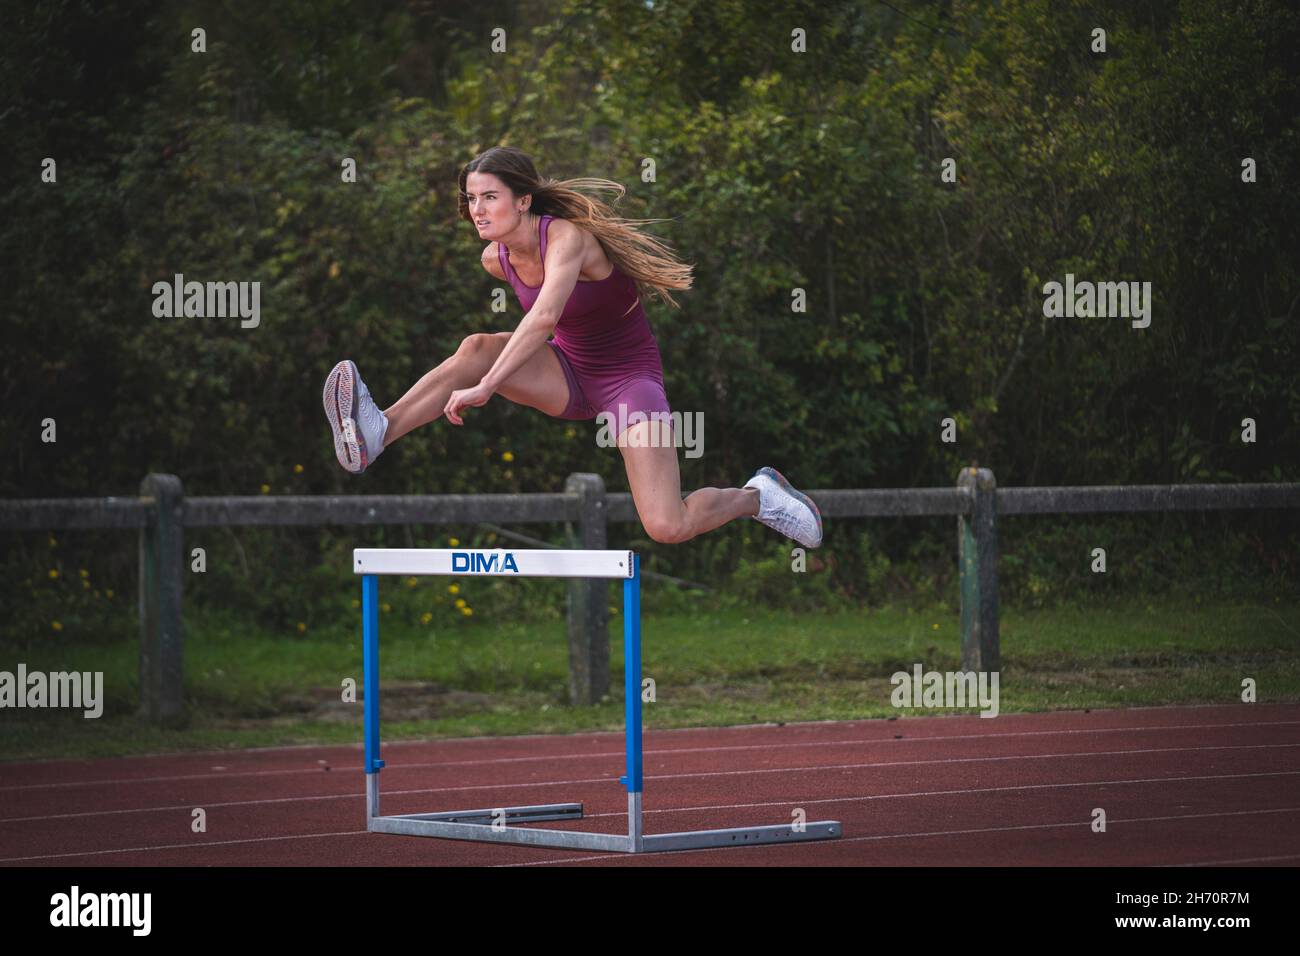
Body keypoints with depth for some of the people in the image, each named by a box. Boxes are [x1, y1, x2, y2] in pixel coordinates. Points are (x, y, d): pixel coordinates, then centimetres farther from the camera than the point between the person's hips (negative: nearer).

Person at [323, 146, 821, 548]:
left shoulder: (566, 237, -27)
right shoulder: (496, 259, -5)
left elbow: (544, 317, -45)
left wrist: (485, 388, -50)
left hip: (628, 376, -6)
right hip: (568, 375, 6)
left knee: (667, 528, -21)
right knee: (476, 348, -25)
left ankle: (757, 496, 8)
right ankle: (376, 435, -38)